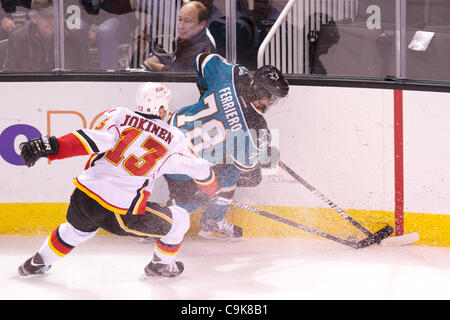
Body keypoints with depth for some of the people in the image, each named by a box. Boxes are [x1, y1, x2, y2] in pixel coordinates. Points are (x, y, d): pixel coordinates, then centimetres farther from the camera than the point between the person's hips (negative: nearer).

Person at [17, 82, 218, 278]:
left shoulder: (120, 116, 6)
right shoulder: (173, 138, 7)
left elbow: (94, 139, -11)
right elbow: (198, 168, 19)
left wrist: (51, 146, -18)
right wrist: (210, 185, 42)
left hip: (84, 196, 4)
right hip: (122, 214, -4)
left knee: (77, 229, 38)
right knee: (179, 221, 20)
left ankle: (37, 263, 50)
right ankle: (161, 265, 39)